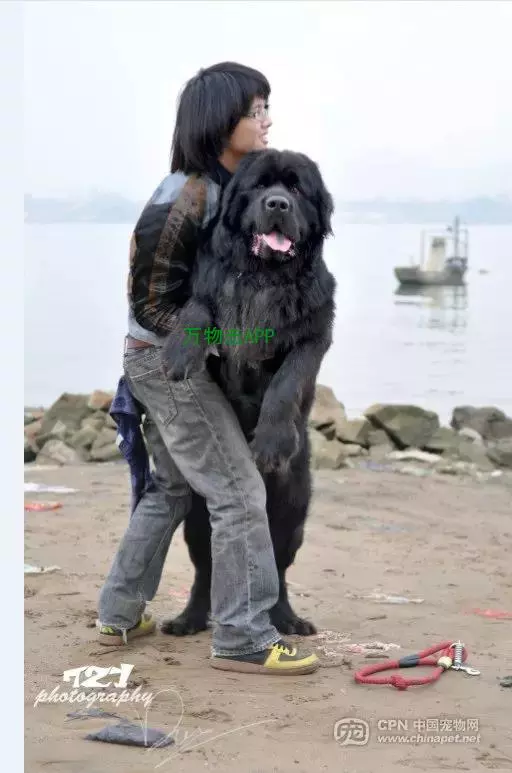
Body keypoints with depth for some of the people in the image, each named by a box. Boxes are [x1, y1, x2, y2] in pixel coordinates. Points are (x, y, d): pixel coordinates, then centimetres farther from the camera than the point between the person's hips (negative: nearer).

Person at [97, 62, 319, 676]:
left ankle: (119, 616, 29)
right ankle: (242, 640, 2)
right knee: (239, 492, -5)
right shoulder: (184, 199, -22)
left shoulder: (230, 186, 4)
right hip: (168, 360, -9)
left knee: (171, 487, 20)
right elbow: (150, 303, -18)